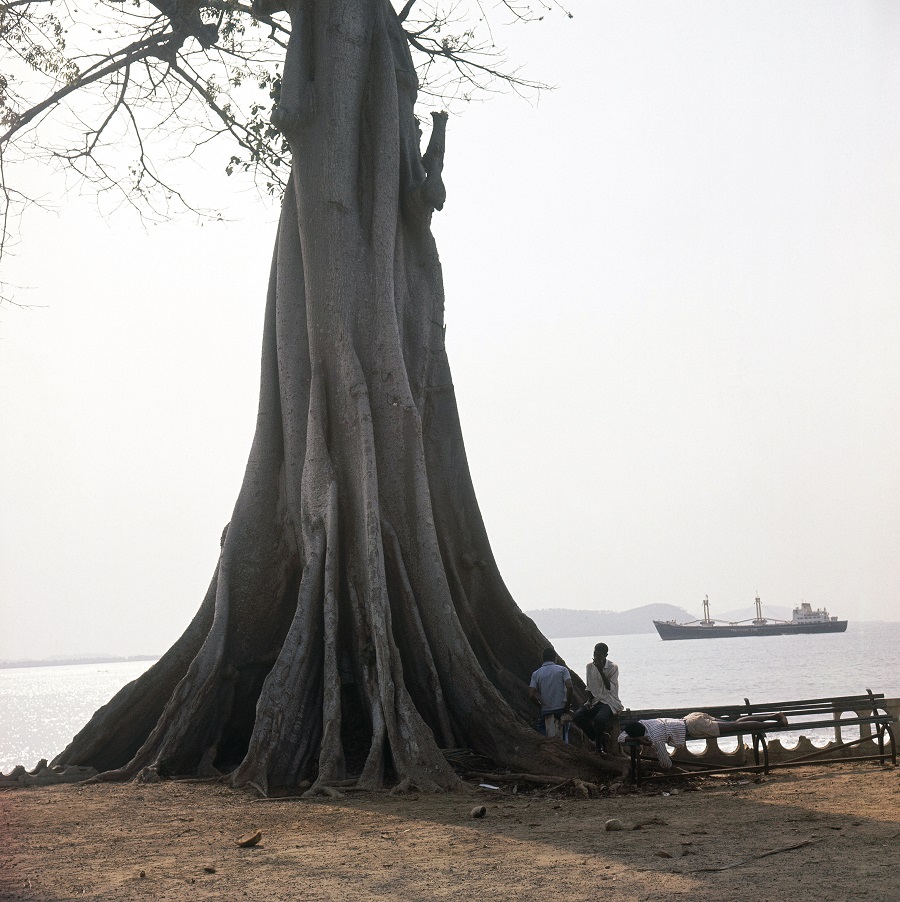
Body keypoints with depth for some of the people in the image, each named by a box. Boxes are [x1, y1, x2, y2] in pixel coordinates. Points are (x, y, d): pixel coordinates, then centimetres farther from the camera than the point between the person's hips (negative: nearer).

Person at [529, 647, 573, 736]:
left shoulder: (536, 674, 5)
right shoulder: (562, 670, 1)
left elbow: (531, 695, -4)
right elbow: (569, 687, -13)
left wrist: (541, 706, 11)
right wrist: (567, 706, -5)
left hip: (546, 711, 1)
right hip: (561, 708, -1)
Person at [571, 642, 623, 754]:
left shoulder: (613, 668, -8)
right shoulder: (590, 666, 8)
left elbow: (610, 688, -18)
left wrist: (601, 671, -23)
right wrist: (590, 701, -3)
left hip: (609, 702, -5)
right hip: (594, 701, 6)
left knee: (599, 719, -36)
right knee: (576, 716, -21)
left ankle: (599, 746, -11)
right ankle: (600, 739, -5)